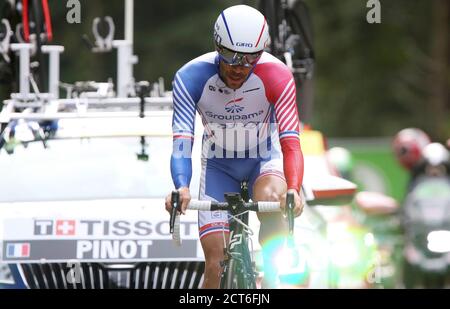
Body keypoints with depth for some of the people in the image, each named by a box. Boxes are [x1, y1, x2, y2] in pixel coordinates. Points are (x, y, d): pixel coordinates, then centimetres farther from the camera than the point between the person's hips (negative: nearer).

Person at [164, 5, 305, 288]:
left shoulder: (276, 76, -27)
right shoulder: (191, 78, -26)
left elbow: (291, 143, -32)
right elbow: (182, 142, -31)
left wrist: (293, 190, -51)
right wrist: (181, 188, -51)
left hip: (264, 160, -1)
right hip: (218, 166, 1)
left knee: (272, 200, -37)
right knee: (216, 263, -10)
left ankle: (273, 274, -22)